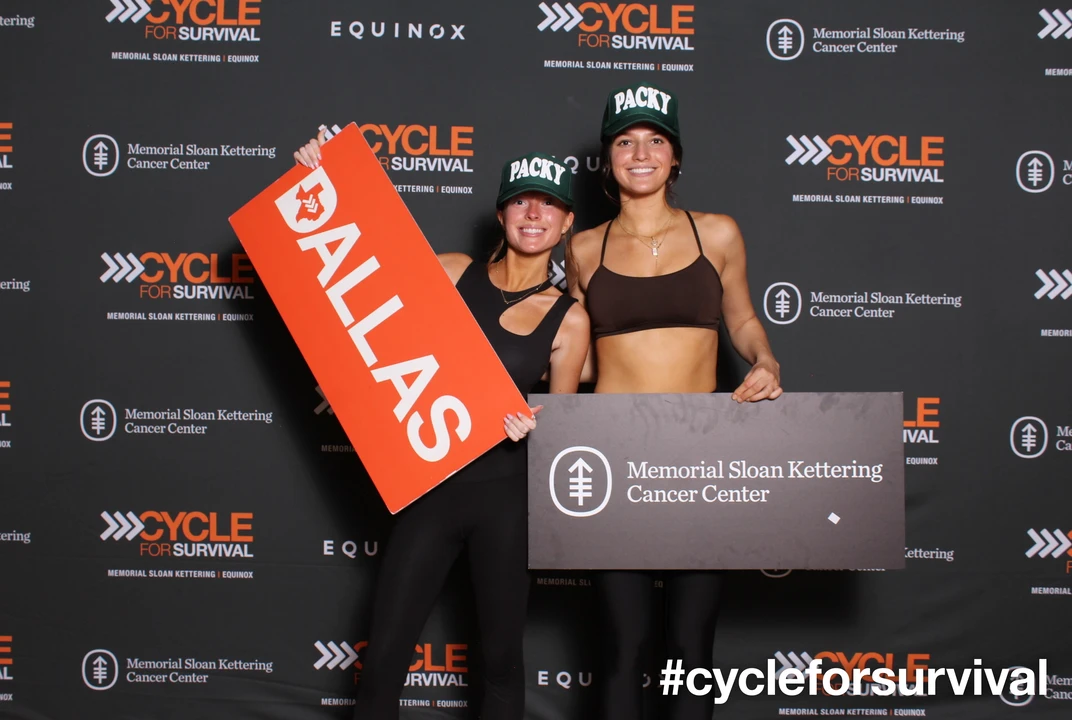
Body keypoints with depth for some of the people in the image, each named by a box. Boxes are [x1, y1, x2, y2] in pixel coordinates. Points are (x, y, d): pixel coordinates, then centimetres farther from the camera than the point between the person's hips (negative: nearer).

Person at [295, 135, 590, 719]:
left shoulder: (568, 319, 0)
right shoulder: (452, 274, 3)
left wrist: (532, 424, -15)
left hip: (505, 496, -1)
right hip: (430, 488, 1)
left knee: (501, 657, 11)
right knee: (382, 658, 3)